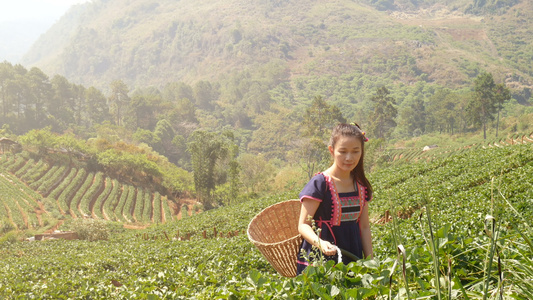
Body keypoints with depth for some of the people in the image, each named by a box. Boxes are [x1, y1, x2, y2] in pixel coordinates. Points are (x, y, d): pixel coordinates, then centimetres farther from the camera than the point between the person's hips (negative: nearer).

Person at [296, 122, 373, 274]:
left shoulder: (361, 185, 7)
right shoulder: (320, 183, -12)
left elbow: (364, 227, 13)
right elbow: (303, 225, -13)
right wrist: (319, 243, -32)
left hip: (352, 261, 5)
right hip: (320, 261, -5)